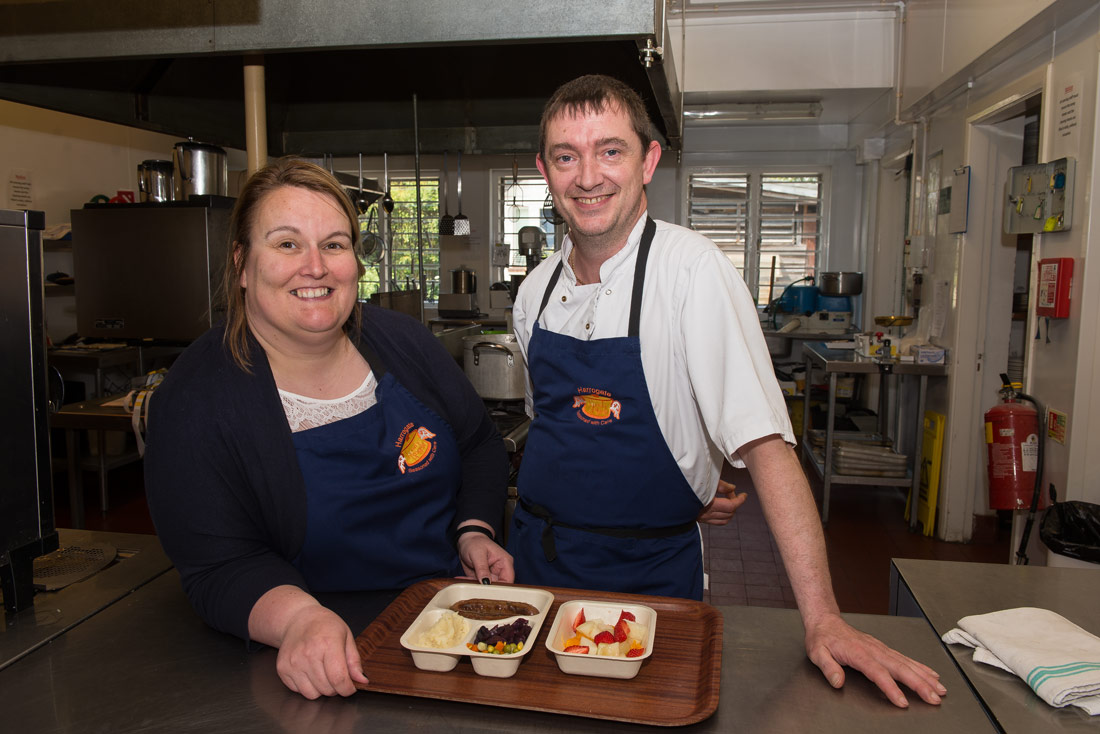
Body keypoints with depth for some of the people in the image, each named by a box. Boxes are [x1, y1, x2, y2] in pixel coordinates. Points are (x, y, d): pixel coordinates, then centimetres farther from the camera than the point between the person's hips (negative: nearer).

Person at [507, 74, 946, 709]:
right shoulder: (538, 288, 0)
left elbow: (765, 443, -23)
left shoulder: (693, 271, -18)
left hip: (649, 574, -5)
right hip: (538, 560, 5)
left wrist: (822, 619, -27)